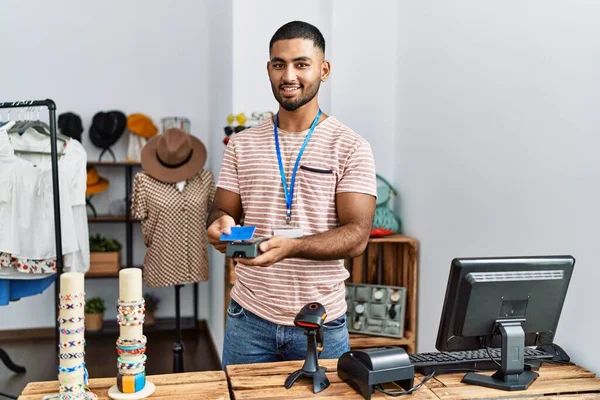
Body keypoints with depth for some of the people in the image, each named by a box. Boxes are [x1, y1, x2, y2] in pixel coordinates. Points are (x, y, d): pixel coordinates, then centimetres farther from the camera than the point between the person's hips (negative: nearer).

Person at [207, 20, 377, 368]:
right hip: (249, 318, 3)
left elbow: (357, 236, -13)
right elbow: (221, 212, 8)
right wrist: (221, 226, -17)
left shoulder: (351, 147, -6)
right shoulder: (242, 144, 4)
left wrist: (290, 246, -29)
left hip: (321, 323, -2)